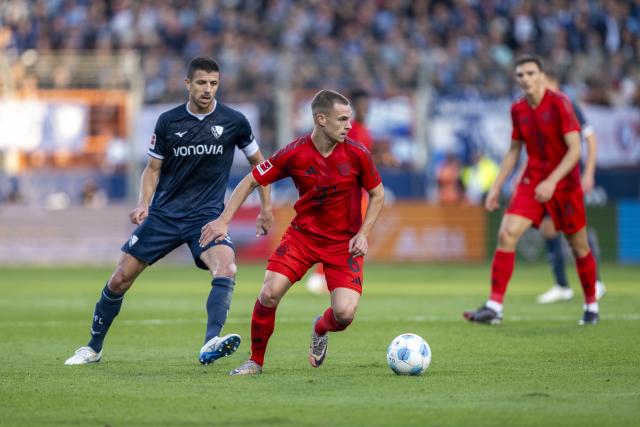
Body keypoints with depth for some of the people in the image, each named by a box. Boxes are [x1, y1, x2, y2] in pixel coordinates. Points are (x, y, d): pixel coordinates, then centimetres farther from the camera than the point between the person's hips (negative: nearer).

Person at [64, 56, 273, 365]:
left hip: (207, 215, -1)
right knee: (120, 279, 0)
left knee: (226, 267, -31)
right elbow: (153, 168, 8)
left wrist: (266, 208, 10)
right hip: (164, 213, 1)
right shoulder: (168, 121, 0)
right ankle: (93, 348, 19)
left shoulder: (233, 122, -3)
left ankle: (211, 343, -40)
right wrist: (144, 203, -9)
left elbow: (258, 163, 12)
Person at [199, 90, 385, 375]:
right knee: (269, 293, -18)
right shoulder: (293, 154, -14)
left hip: (344, 242, 0)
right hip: (302, 233, 0)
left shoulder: (357, 154, -12)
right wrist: (224, 221, -11)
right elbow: (251, 181, -3)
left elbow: (377, 194, 3)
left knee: (344, 313, -17)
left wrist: (363, 234, -9)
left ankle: (320, 329, 23)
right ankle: (256, 361, 5)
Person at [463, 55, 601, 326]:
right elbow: (514, 151, 16)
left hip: (564, 184, -4)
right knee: (506, 234, -15)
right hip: (531, 182, 4)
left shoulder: (559, 104, -14)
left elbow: (575, 149, -18)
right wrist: (496, 187, 11)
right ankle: (494, 307, -16)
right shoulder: (518, 110, 4)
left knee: (579, 247, 5)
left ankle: (591, 307, 26)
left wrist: (552, 181, -26)